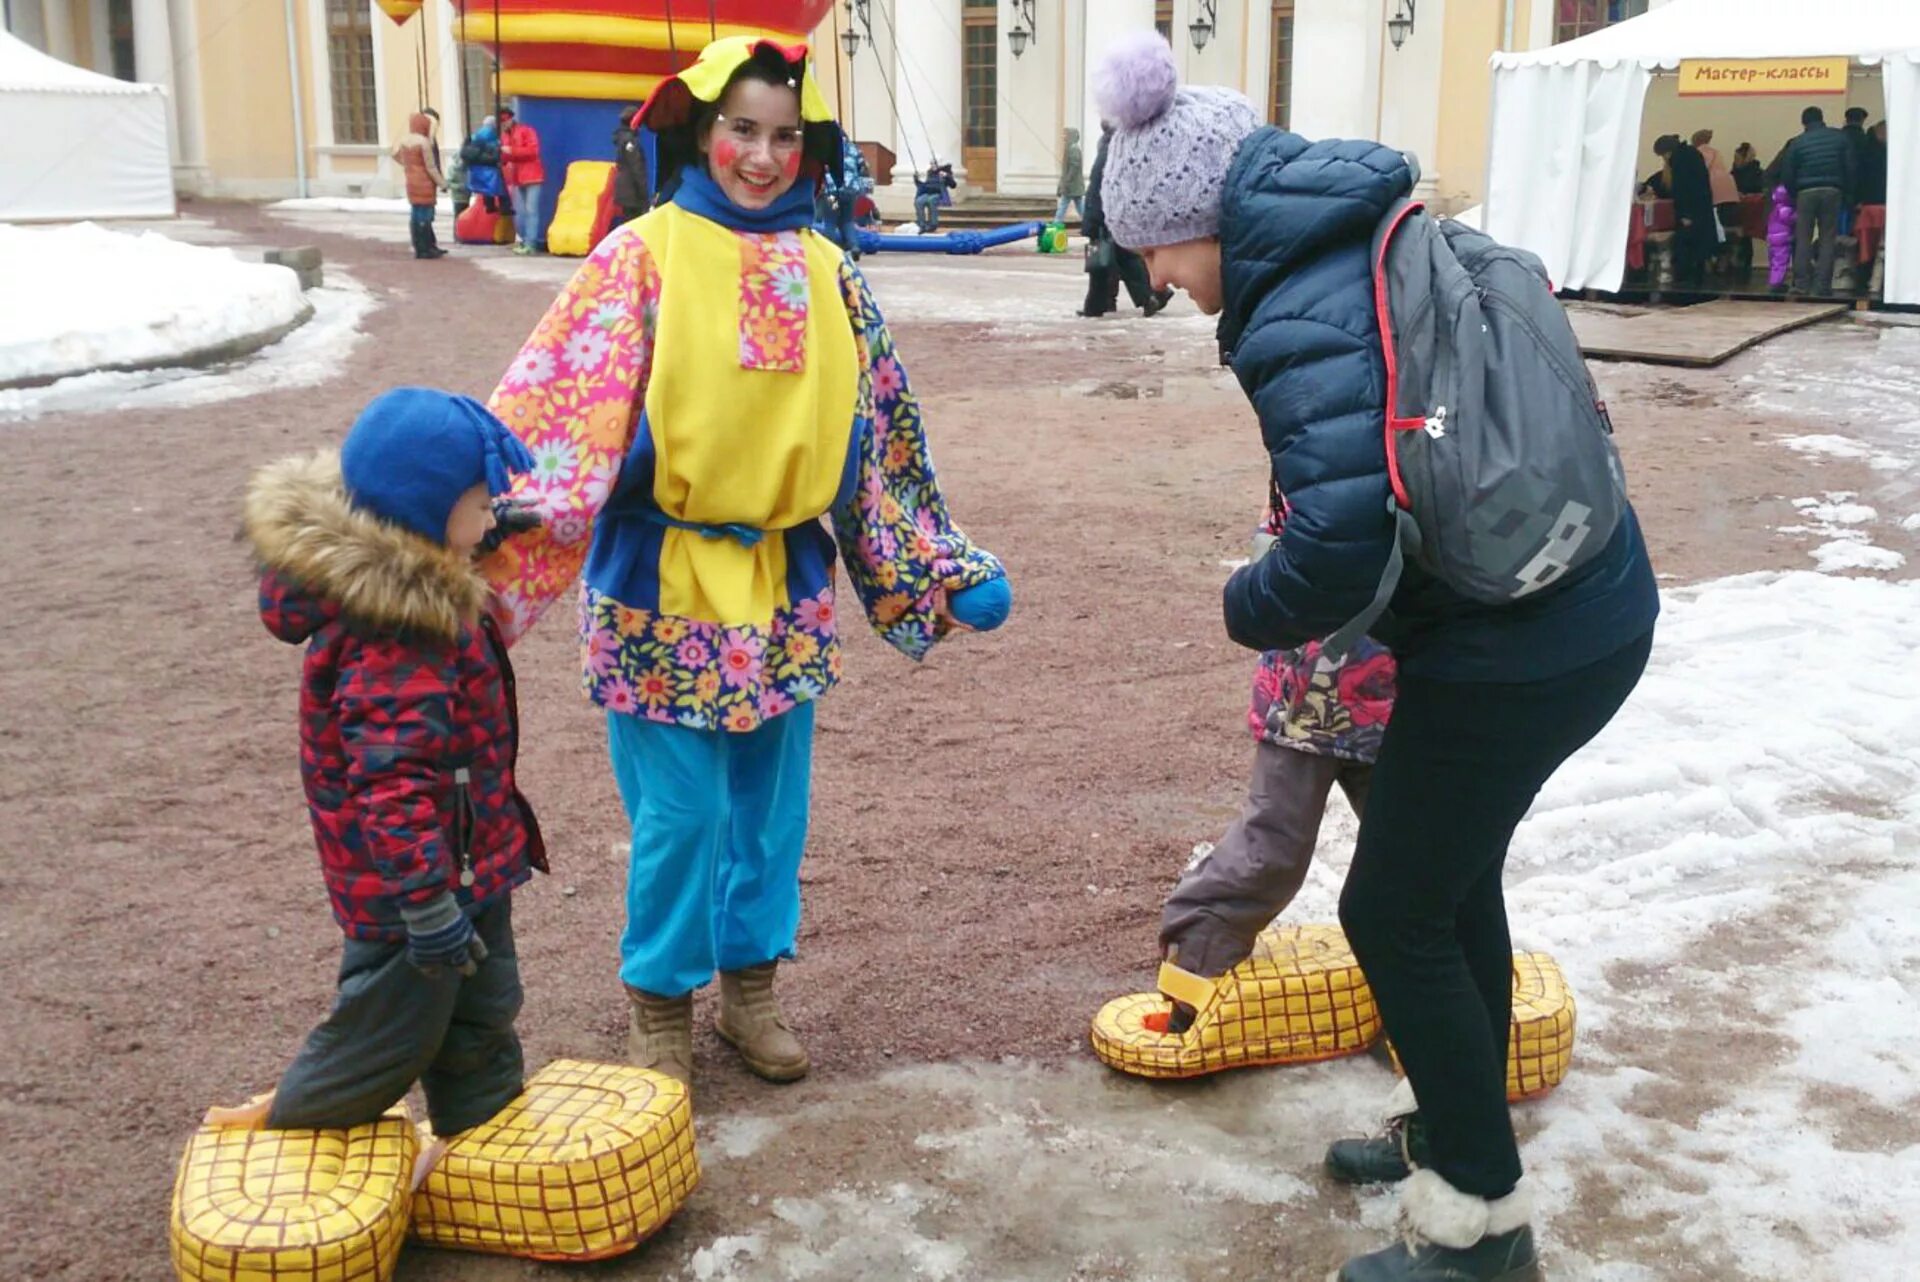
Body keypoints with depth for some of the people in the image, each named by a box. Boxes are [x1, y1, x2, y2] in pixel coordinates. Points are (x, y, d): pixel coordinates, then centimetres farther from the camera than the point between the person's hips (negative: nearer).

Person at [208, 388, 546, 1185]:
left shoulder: (391, 580, 0)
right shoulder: (396, 637, -33)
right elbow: (392, 782, -33)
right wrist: (429, 904, -28)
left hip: (464, 860, 10)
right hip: (412, 881, -10)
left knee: (479, 1008, 23)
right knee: (392, 1027, 11)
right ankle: (279, 1137, 32)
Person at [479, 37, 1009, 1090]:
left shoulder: (828, 274, 5)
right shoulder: (642, 256, -6)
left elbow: (882, 431, 11)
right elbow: (557, 406, -15)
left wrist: (947, 570, 11)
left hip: (785, 588, 4)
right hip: (661, 587, -4)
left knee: (771, 802, 13)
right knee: (680, 811, 2)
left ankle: (750, 986, 32)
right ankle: (661, 1002, 23)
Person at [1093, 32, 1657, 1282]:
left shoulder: (1300, 318, -22)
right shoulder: (1384, 241, 7)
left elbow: (1338, 548, -32)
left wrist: (1250, 606, -11)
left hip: (1516, 650, -9)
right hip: (1593, 606, 9)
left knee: (1393, 911, 7)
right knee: (1453, 874, 24)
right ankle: (1464, 1135, 43)